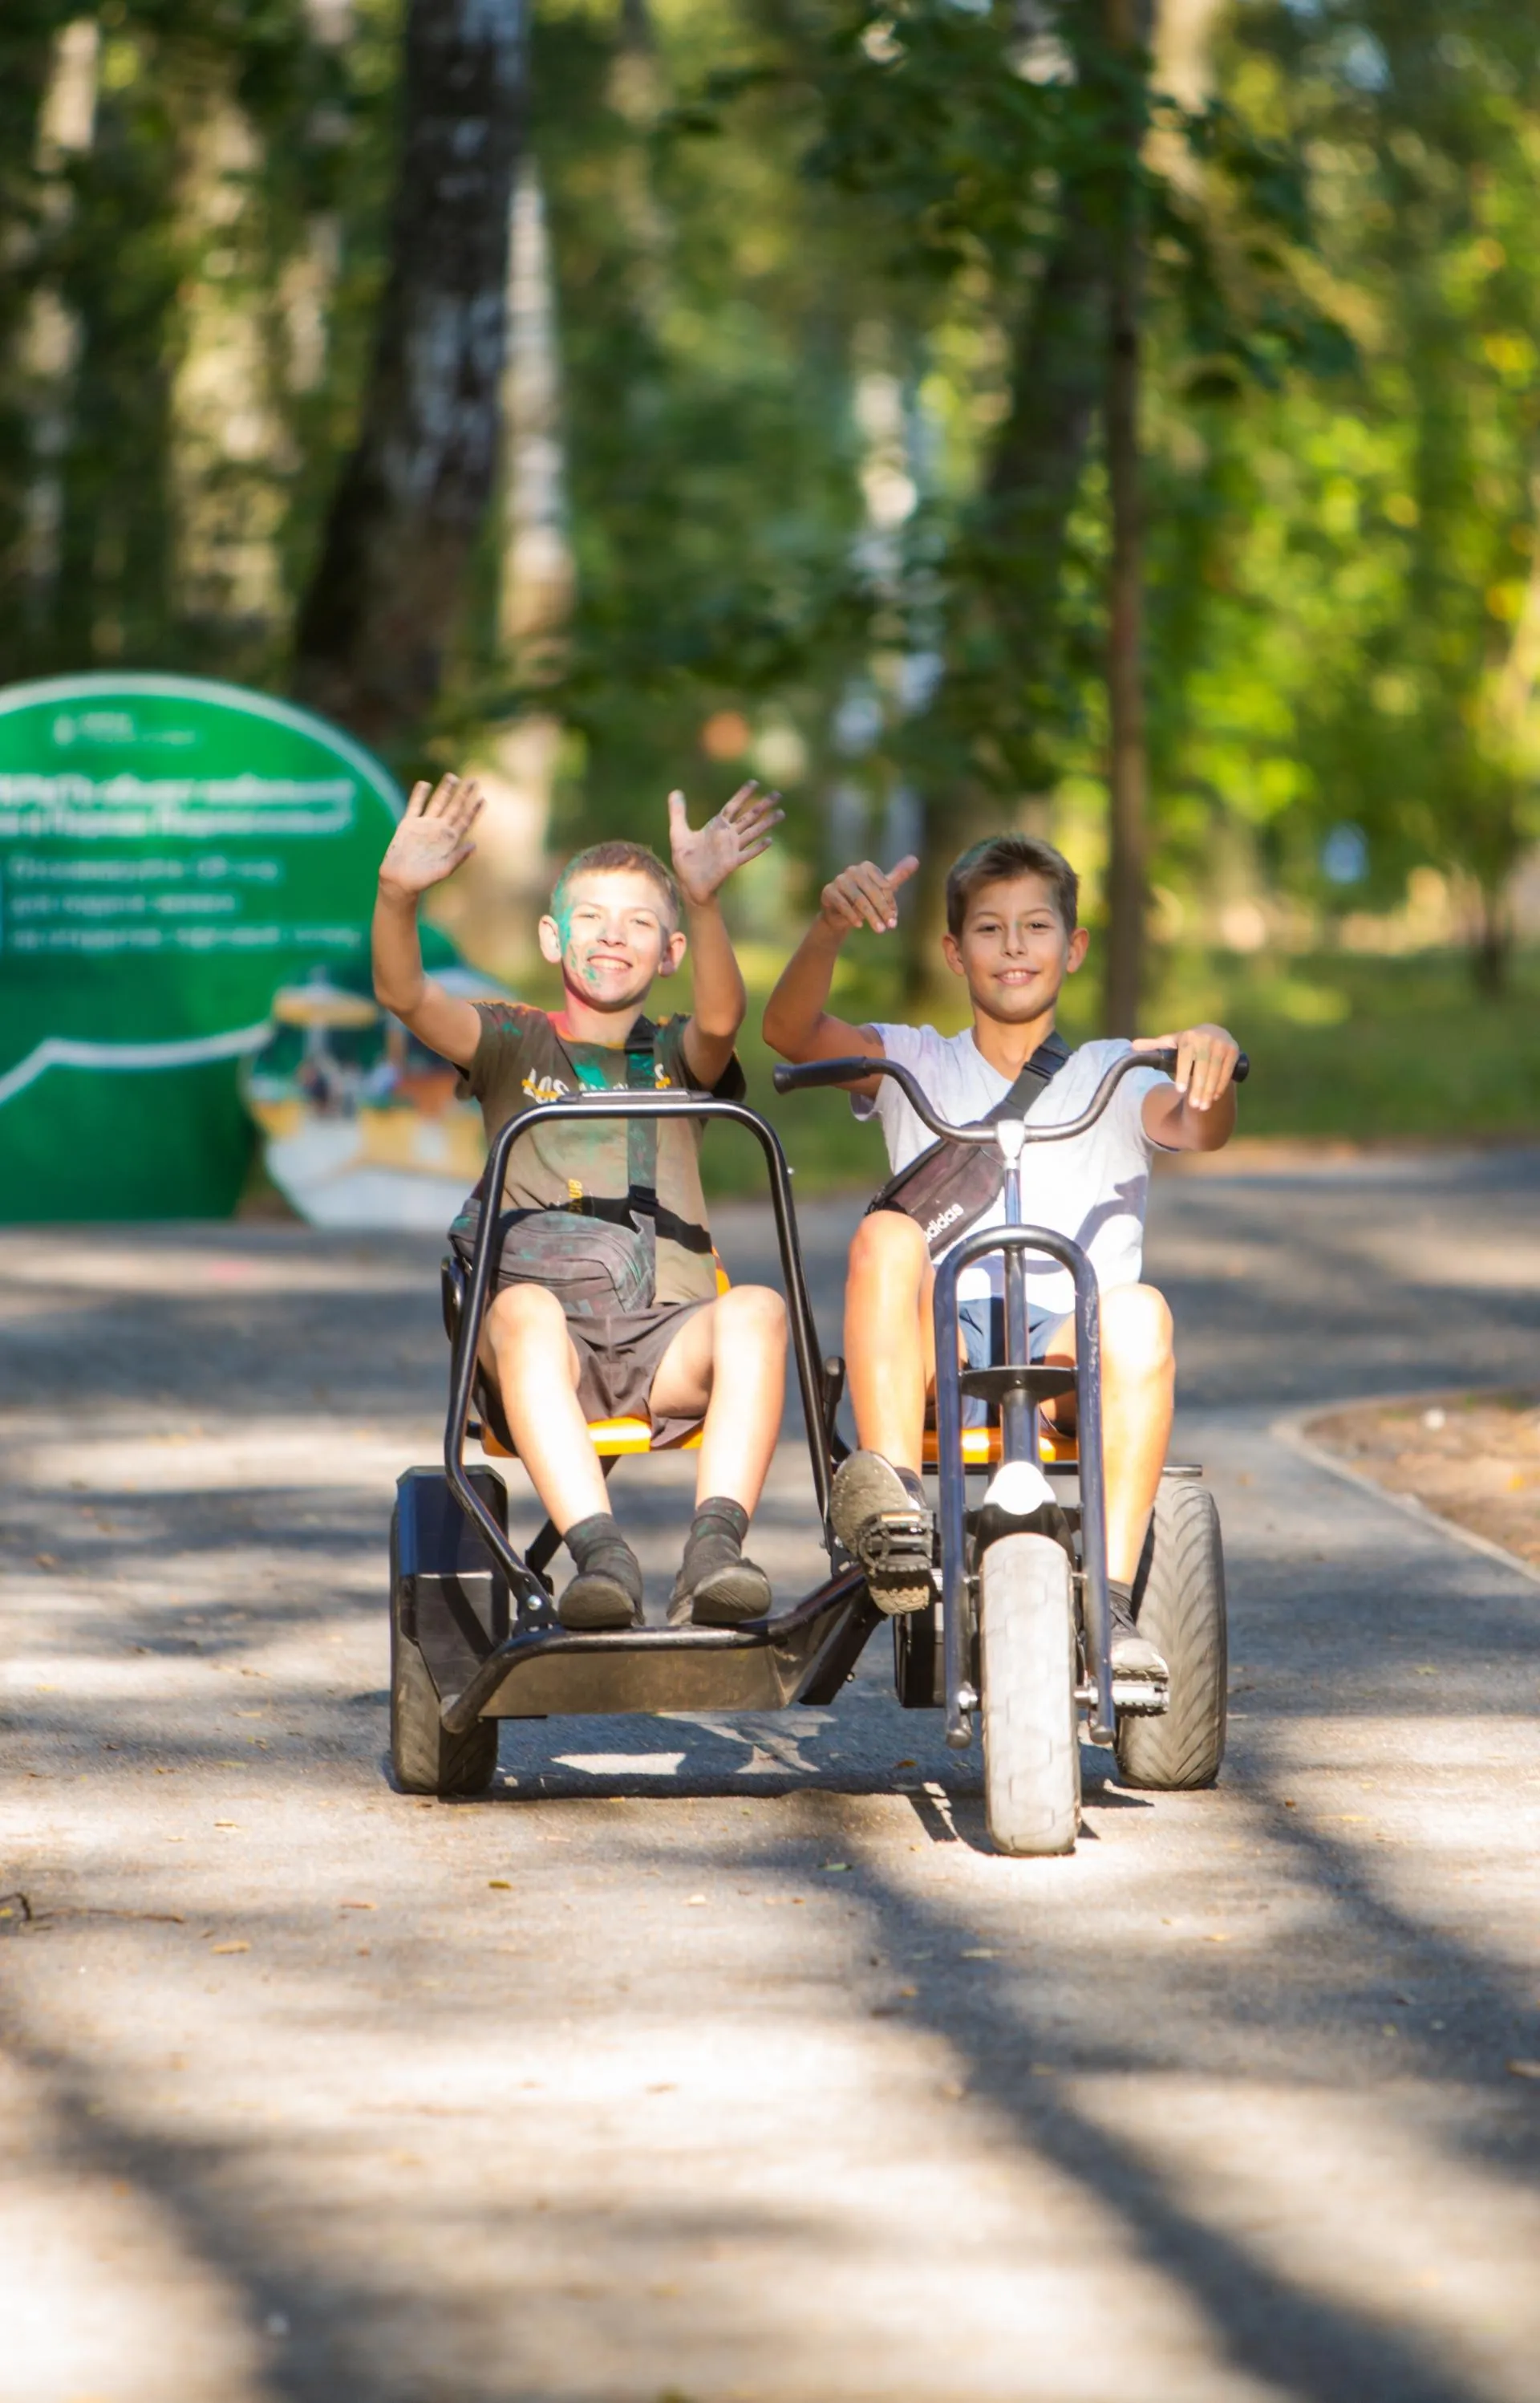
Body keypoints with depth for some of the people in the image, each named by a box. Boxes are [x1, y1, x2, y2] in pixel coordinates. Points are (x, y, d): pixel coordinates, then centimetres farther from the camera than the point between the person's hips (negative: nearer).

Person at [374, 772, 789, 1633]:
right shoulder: (515, 1043, 18)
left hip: (665, 1341, 1)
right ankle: (601, 1555, -50)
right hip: (540, 1336, -1)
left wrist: (703, 901, -28)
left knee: (757, 1307, -31)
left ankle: (716, 1550, -43)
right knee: (524, 1307, -37)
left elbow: (721, 1018, -7)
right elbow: (406, 995, -2)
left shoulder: (676, 1056, 18)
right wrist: (399, 895, -24)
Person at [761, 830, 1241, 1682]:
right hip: (937, 1346, 0)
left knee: (1138, 1310, -33)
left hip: (1070, 1355, 0)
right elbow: (792, 1030, -2)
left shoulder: (1109, 1076, 18)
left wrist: (1211, 1067, -29)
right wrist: (830, 926, -22)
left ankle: (1111, 1595, -35)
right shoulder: (918, 1064, 17)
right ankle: (893, 1500, -46)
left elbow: (1199, 1128, -5)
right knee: (887, 1233, -30)